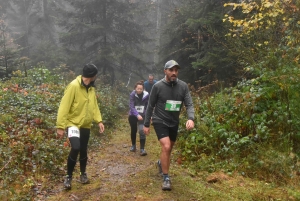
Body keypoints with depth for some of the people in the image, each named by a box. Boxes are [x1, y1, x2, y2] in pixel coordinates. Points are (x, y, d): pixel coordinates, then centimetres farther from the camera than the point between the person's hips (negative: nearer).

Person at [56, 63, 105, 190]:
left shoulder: (91, 88, 6)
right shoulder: (74, 86, -18)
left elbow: (94, 105, 13)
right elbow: (64, 107, -19)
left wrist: (99, 120, 0)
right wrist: (60, 126, -22)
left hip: (86, 125, 7)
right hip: (73, 123, -7)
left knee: (83, 151, 14)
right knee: (75, 148, -21)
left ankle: (83, 174, 37)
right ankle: (69, 176, 0)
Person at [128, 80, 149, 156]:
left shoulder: (146, 95, -11)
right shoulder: (132, 95, -15)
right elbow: (131, 106, -21)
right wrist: (137, 115, -34)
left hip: (142, 116, 0)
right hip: (133, 115, 1)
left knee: (142, 131, -15)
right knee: (133, 131, 16)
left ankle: (142, 149, -8)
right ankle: (133, 146, 37)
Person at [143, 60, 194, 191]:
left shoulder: (183, 86, -6)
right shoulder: (158, 86, -13)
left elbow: (189, 104, -9)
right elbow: (150, 106, -4)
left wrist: (190, 118, -28)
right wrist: (146, 124, -1)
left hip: (174, 122, 4)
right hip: (160, 121, -4)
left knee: (169, 148, 19)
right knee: (166, 147, -19)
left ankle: (161, 163, 51)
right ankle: (166, 178, -5)